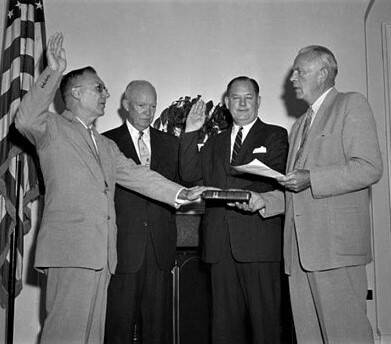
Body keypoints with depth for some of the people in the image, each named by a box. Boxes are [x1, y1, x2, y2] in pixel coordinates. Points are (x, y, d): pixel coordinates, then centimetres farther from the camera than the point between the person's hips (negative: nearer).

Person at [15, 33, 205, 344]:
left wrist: (180, 193, 10)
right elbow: (26, 120, -16)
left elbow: (136, 174, 20)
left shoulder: (106, 145, 26)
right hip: (70, 248, -7)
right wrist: (53, 73, -19)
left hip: (100, 252, 7)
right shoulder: (53, 128, 4)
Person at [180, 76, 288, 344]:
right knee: (225, 320, 9)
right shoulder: (215, 143, 22)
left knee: (264, 317, 0)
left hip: (258, 240, -4)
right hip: (220, 243, 4)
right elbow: (189, 174, 9)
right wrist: (191, 133, 2)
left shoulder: (275, 136, 9)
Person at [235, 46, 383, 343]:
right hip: (300, 250, 7)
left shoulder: (352, 105, 2)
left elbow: (369, 168, -10)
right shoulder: (300, 125, 27)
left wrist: (310, 179, -16)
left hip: (336, 242, -7)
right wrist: (263, 200, 11)